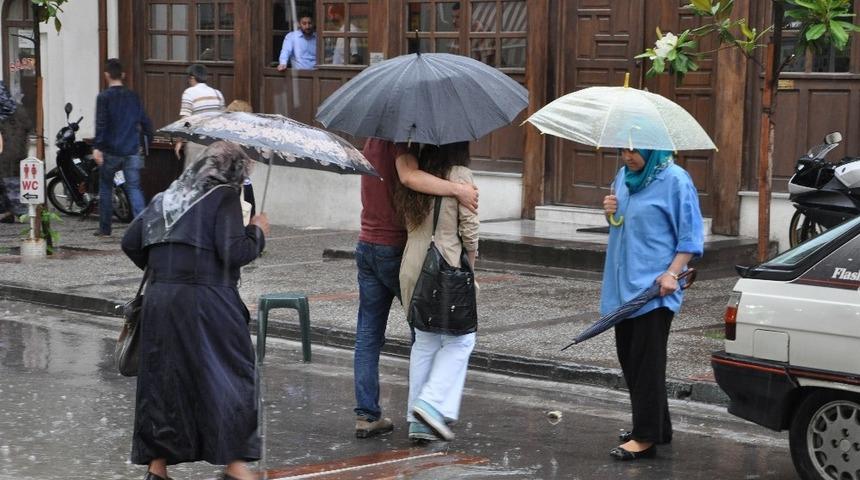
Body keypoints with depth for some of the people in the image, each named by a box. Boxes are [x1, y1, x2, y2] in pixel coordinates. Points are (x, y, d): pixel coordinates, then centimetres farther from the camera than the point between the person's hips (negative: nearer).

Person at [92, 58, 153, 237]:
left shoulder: (104, 97, -5)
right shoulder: (133, 97, 9)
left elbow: (101, 124, -14)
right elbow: (145, 122, 11)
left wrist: (97, 147, -17)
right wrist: (145, 143, 20)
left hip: (111, 150, -3)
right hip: (132, 151, 3)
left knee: (105, 188, 11)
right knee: (134, 188, 1)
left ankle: (105, 228, 16)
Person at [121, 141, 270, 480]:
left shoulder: (165, 198, 16)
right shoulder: (224, 197, -6)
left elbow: (130, 242, 17)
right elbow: (234, 252, -15)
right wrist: (258, 231, 3)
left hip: (159, 300, 6)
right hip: (205, 302, -6)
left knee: (162, 377, 12)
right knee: (230, 376, 3)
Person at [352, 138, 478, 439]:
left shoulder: (372, 142, 10)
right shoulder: (399, 143, -16)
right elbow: (409, 177, -36)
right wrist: (457, 190, -36)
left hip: (366, 247, 7)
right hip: (396, 250, -7)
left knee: (368, 335, 5)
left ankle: (366, 414, 3)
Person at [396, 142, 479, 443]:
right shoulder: (459, 175, -9)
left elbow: (408, 222, 11)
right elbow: (469, 226, -10)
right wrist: (471, 260, 6)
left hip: (411, 268, 6)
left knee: (425, 342, 12)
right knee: (459, 340, 5)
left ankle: (418, 421, 12)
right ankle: (433, 403, -9)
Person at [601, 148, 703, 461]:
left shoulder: (674, 180, -10)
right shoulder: (624, 176, 11)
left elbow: (690, 234, -10)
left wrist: (672, 273, -20)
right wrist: (610, 212, 1)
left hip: (654, 286, -8)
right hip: (623, 284, 8)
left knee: (646, 362, -6)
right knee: (629, 360, 13)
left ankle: (645, 437, -1)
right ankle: (658, 426, 24)